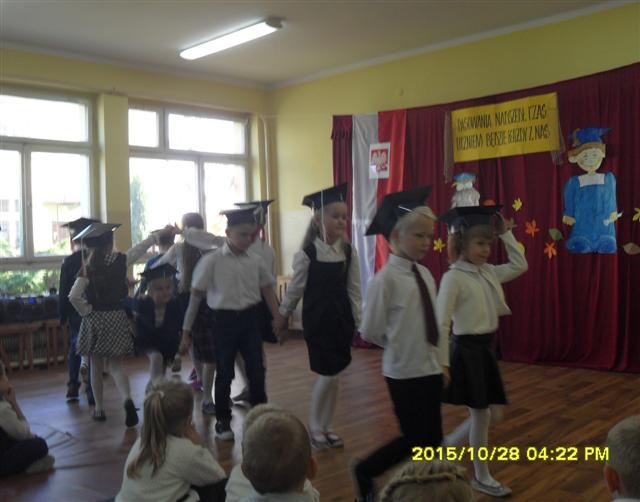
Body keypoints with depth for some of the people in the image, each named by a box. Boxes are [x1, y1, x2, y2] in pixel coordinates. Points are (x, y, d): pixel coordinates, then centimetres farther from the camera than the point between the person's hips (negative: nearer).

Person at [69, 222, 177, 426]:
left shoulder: (88, 267, -9)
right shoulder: (121, 260, -6)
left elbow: (74, 297, -18)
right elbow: (142, 246, 9)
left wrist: (87, 311, -2)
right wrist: (161, 232, 23)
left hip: (94, 320, -1)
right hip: (117, 318, 1)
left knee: (96, 365, 15)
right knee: (116, 365, 8)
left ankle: (99, 408, 22)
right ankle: (127, 399, -16)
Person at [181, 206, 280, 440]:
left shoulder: (255, 260, 1)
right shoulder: (212, 260, -9)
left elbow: (268, 290, 12)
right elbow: (196, 296, -4)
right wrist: (186, 331, -2)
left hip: (249, 318, 3)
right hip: (224, 319, -3)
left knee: (257, 369, 5)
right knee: (225, 372, 8)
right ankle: (223, 420, 26)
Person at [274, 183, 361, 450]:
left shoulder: (349, 252, 1)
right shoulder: (307, 253, -11)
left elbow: (353, 290, 6)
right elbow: (296, 287, 1)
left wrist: (359, 321, 6)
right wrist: (283, 314, 10)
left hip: (341, 317, 4)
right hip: (317, 317, -4)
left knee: (334, 374, 10)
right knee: (328, 374, -5)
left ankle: (327, 426, 25)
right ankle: (314, 426, 15)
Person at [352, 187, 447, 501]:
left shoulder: (426, 275, 5)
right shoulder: (386, 279, -17)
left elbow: (435, 322, 11)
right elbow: (371, 332, -12)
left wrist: (443, 362, 6)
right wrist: (401, 347, 1)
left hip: (432, 370, 7)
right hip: (404, 373, -6)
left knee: (432, 439, 13)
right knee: (415, 440, 3)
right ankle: (364, 472, 25)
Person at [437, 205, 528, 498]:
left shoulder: (488, 273, 7)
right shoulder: (453, 277, -16)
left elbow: (520, 266, 16)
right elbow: (441, 323, -17)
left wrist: (505, 233, 9)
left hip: (486, 348, 8)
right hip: (467, 349, -8)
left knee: (493, 414, 13)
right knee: (481, 415, 3)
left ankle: (446, 447, 30)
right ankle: (481, 477, 22)